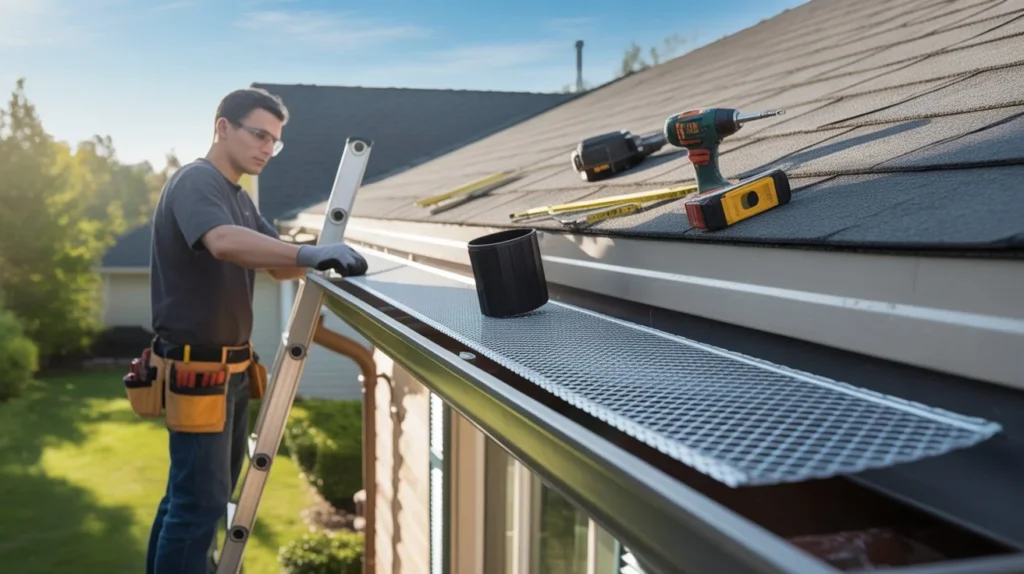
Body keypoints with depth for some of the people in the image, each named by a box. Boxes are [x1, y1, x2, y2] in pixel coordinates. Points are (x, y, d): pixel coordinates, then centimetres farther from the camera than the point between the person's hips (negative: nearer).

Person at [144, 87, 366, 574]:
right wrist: (309, 253, -45)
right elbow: (224, 243, -37)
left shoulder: (240, 198, 14)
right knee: (200, 500, -5)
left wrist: (317, 261, -11)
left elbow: (278, 266, 8)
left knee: (199, 492, 20)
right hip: (196, 367, -10)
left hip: (229, 366, 10)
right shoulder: (195, 182, -15)